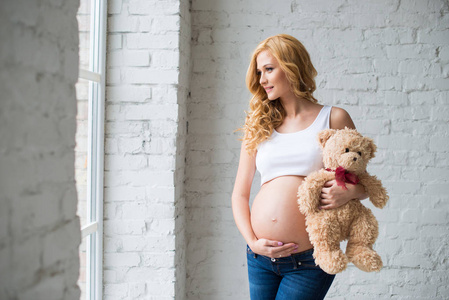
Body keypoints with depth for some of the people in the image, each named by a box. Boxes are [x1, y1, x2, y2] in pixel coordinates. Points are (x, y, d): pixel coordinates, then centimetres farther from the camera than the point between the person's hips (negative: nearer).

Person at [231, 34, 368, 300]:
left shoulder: (333, 119, 2)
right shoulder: (259, 126, 9)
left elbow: (364, 184, 8)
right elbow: (240, 193, 9)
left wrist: (349, 192, -14)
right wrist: (252, 242, -4)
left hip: (309, 260, -3)